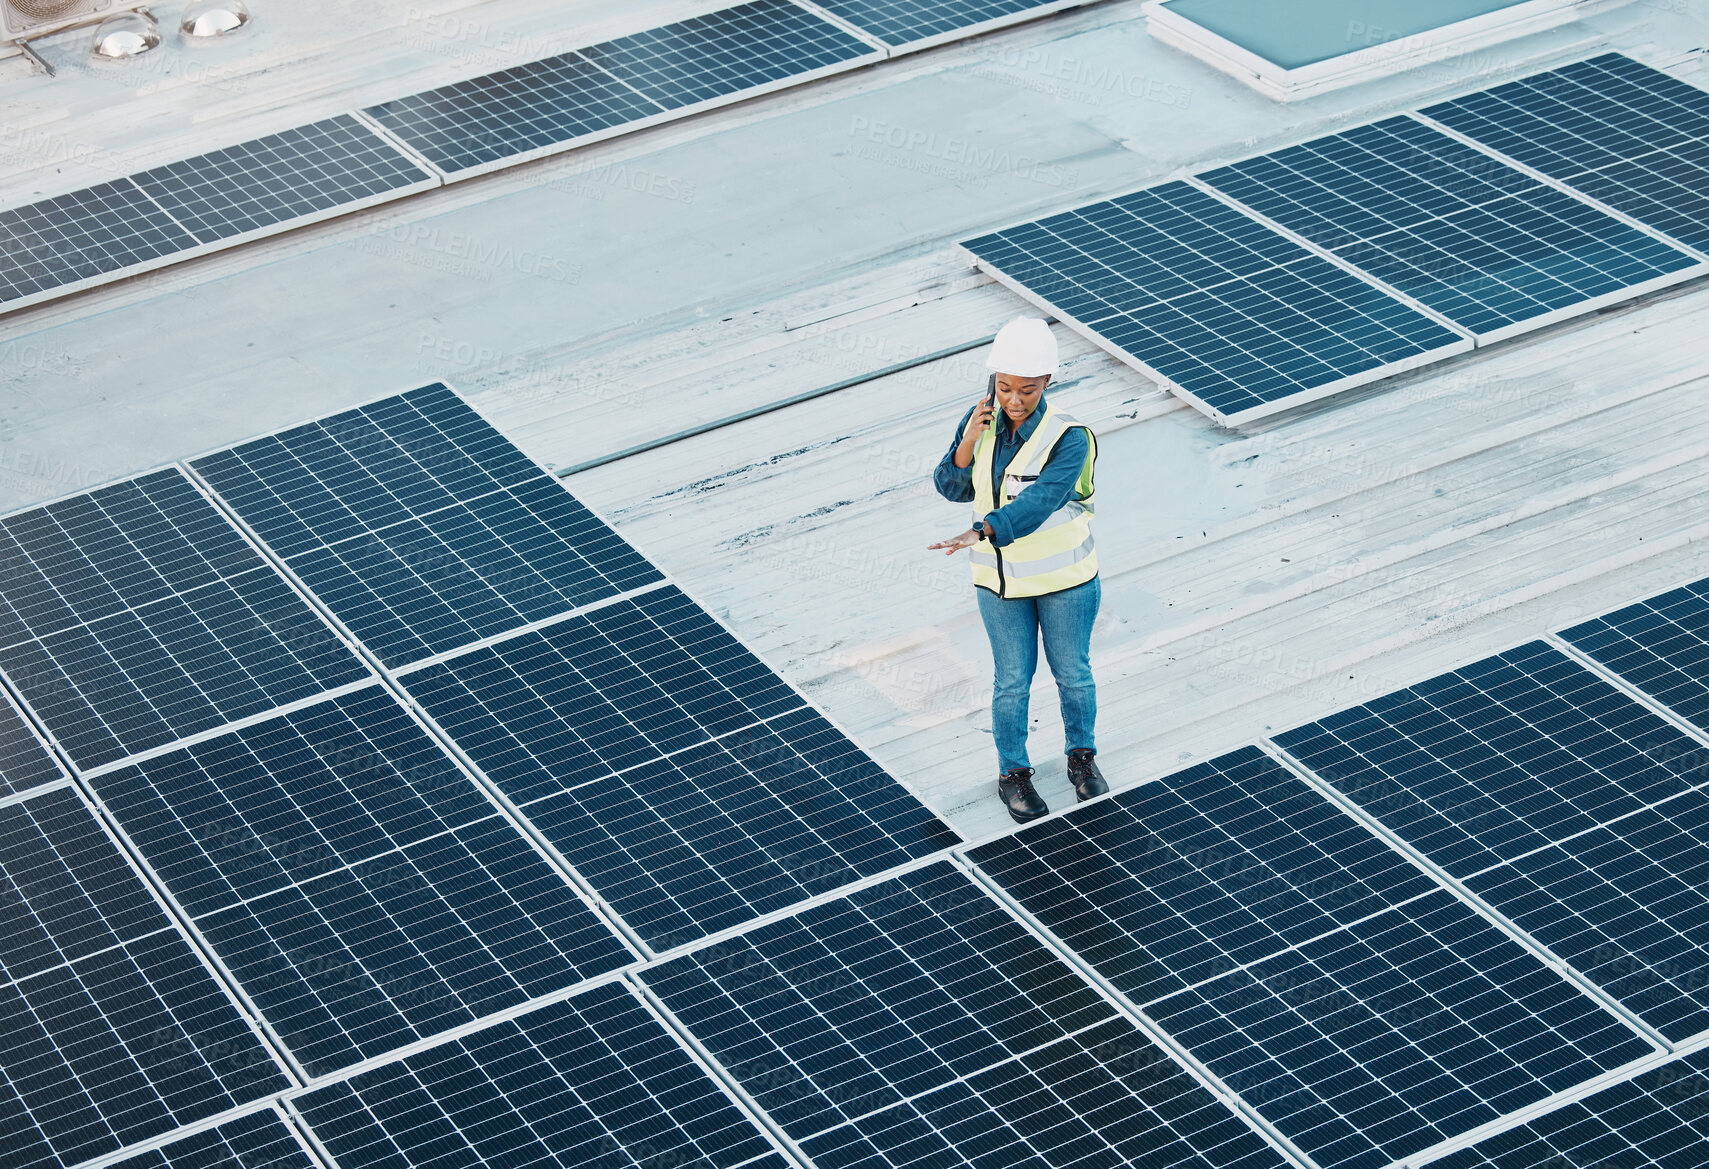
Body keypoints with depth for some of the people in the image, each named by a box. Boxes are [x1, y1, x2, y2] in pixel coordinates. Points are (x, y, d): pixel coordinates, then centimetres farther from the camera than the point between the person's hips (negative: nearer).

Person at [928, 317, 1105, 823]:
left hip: (1064, 578, -2)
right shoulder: (983, 419, -11)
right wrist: (969, 439, -25)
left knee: (1073, 673, 17)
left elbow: (1038, 501, -39)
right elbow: (953, 488, -7)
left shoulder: (1069, 438, -26)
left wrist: (980, 532, -53)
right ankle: (1013, 773, 33)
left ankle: (1081, 756, 42)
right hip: (1000, 578, 2)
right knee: (1013, 681, 14)